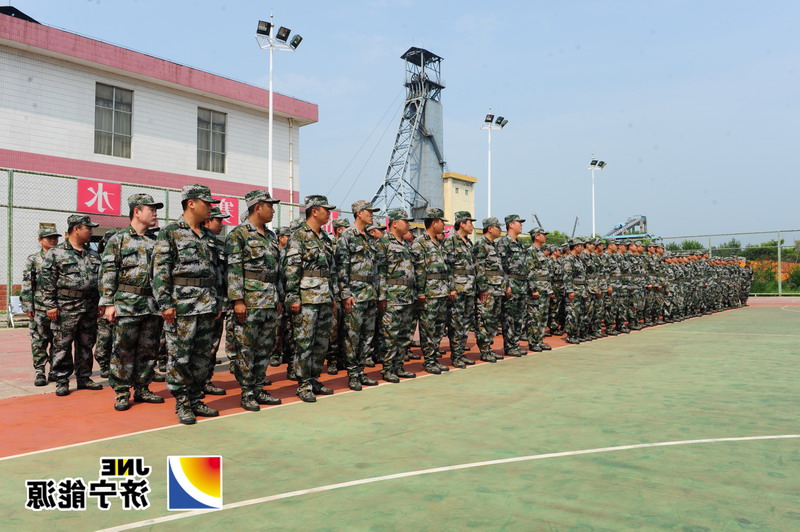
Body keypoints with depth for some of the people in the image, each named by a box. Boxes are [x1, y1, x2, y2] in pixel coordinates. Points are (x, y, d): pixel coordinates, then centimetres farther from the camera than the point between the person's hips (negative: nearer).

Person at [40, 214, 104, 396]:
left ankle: (84, 378, 19)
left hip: (90, 308, 5)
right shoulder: (55, 253, -2)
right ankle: (62, 381, 9)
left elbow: (100, 280, 17)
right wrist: (50, 305, -10)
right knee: (62, 346, 0)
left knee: (86, 345, 10)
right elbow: (47, 282, -6)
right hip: (66, 308, -5)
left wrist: (100, 303, 13)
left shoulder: (93, 255, 14)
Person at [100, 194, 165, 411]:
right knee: (123, 350, -1)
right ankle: (122, 393, 7)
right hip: (127, 304, -5)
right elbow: (107, 273, -4)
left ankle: (142, 389, 19)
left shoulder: (156, 241, 14)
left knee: (148, 350, 9)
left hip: (153, 305, 5)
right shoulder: (118, 239, 0)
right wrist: (108, 303, -11)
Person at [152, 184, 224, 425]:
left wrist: (218, 301, 15)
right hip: (181, 306, -6)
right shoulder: (169, 233, -4)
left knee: (201, 356, 10)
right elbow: (160, 271, -10)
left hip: (207, 306, 7)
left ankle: (194, 399, 21)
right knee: (179, 357, 0)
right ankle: (182, 404, 10)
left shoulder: (209, 237, 16)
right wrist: (165, 304, -16)